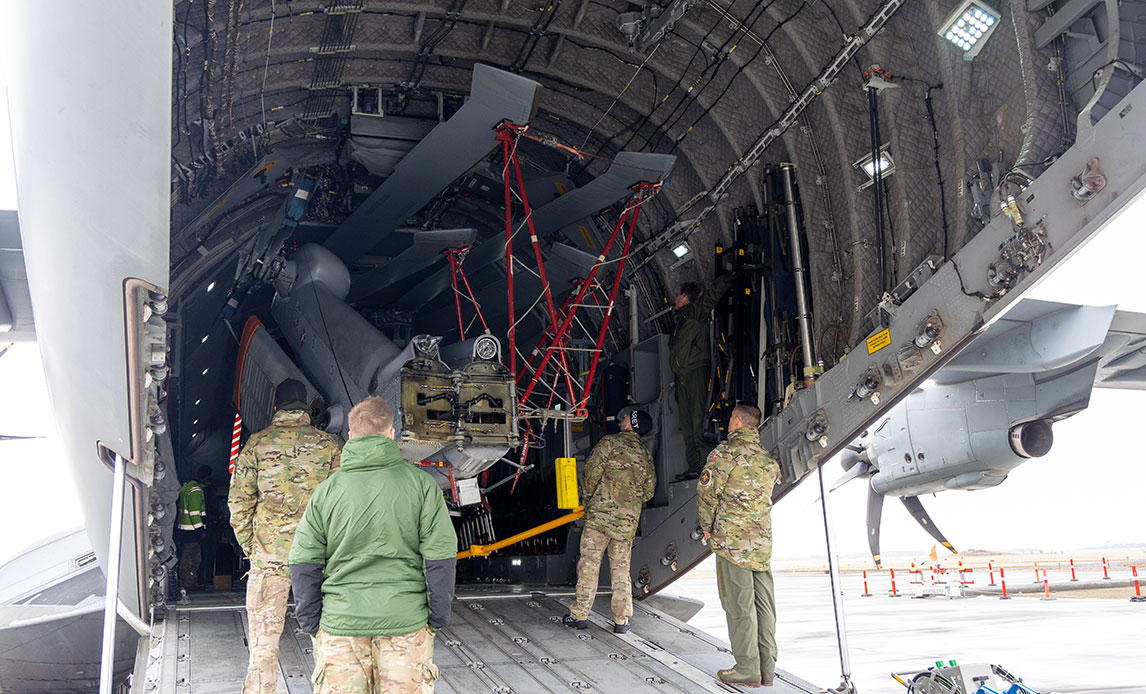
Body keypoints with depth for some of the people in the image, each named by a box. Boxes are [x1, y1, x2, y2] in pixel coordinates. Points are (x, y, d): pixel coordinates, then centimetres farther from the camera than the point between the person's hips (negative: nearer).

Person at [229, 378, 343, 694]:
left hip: (268, 553, 0)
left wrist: (247, 545, 9)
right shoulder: (329, 444, 1)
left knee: (263, 638, 6)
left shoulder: (257, 443, 1)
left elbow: (238, 500, 0)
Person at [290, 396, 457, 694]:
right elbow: (440, 558, -5)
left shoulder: (327, 491, 0)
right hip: (406, 623, -1)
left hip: (340, 622, 1)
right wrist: (438, 617, 4)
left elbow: (303, 565, 1)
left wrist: (311, 623, 10)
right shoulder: (421, 484, -3)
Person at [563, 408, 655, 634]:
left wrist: (587, 501, 7)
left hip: (601, 513, -4)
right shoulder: (645, 454, 10)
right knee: (621, 569, 10)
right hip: (628, 520, 4)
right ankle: (621, 620, 11)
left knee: (589, 564, 3)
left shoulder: (609, 442, -5)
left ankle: (579, 615, 8)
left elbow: (592, 473, -8)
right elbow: (648, 491, 13)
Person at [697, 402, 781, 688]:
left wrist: (707, 525, -1)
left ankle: (747, 669, 1)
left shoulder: (727, 451, -9)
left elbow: (707, 489, -13)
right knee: (764, 603, 10)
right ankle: (767, 667, 15)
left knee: (739, 605, -2)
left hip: (732, 537, -6)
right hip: (763, 539, 7)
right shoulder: (768, 457, 12)